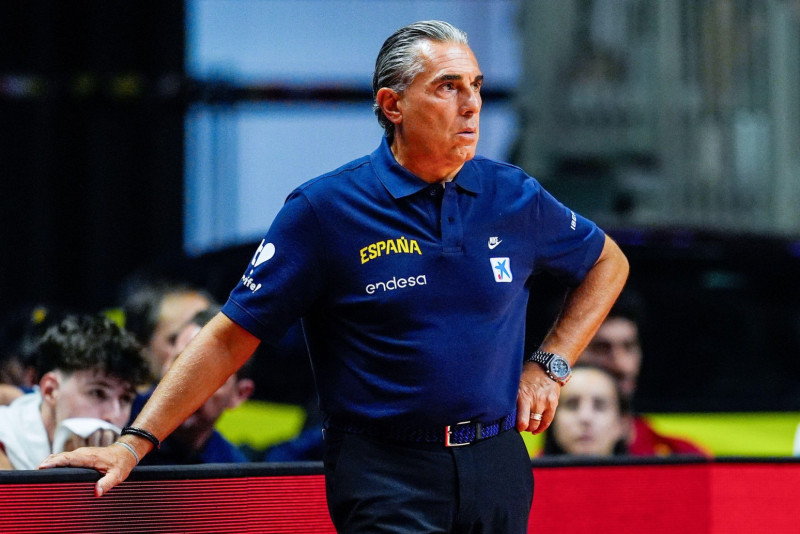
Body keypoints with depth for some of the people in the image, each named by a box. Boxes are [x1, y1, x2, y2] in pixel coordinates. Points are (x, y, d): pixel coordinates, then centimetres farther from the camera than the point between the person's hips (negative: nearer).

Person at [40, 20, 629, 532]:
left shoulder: (513, 197, 4)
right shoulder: (322, 209, -5)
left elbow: (608, 263, 23)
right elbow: (231, 338, -2)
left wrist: (549, 366, 11)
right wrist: (135, 443, -6)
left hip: (497, 467, 4)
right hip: (384, 473, -4)